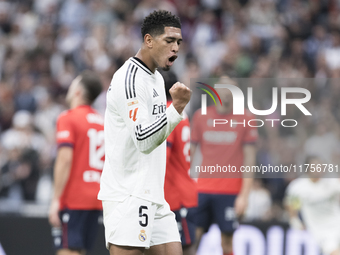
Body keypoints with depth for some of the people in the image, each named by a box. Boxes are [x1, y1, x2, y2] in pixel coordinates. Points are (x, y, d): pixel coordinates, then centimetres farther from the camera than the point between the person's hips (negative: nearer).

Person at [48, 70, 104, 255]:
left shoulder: (68, 118, -8)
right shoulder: (102, 121, 14)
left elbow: (65, 159, -18)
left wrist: (56, 200, -18)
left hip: (72, 201, -7)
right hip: (95, 200, 7)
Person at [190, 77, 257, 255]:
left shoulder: (245, 119, 3)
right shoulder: (201, 116, 9)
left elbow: (249, 160, 1)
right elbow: (190, 151, 12)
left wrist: (244, 195, -6)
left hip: (230, 192, -2)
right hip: (202, 188, 2)